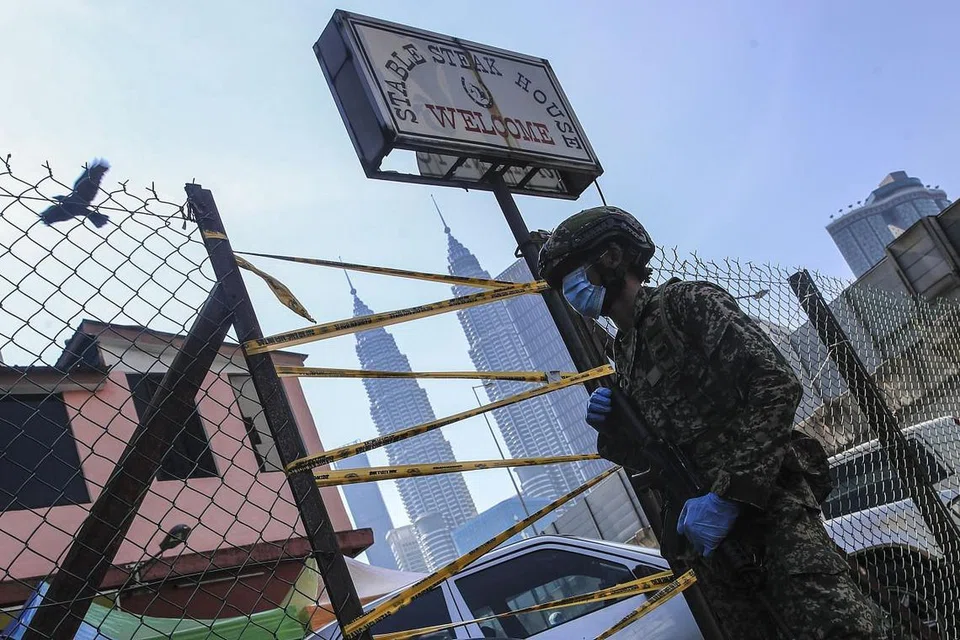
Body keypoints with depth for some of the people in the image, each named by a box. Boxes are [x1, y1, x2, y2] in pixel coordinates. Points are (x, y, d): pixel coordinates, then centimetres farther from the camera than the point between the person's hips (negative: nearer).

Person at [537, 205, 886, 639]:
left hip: (767, 500, -7)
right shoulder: (624, 356, 19)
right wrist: (613, 431, -1)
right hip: (702, 530, 7)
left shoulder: (689, 303, -2)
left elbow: (777, 387, -14)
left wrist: (728, 494, -20)